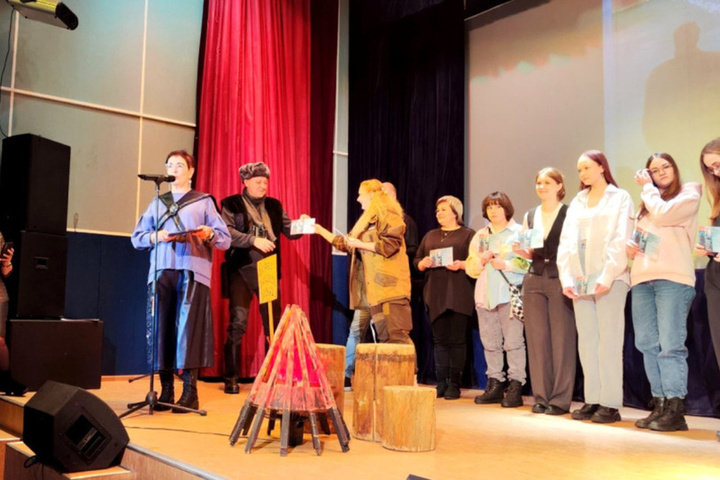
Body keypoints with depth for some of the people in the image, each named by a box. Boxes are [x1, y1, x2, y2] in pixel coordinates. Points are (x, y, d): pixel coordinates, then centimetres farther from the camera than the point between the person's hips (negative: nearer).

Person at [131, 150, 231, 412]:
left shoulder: (204, 201, 14)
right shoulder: (157, 203, 22)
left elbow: (225, 240, 7)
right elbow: (137, 237, 14)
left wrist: (210, 234, -14)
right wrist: (156, 236, -6)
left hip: (193, 270, -3)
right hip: (161, 271, 3)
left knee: (189, 327, -11)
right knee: (160, 327, -3)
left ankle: (190, 393, -10)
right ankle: (165, 390, 3)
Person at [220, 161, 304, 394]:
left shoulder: (274, 205, 14)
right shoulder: (231, 204, 2)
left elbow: (289, 231, 9)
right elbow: (227, 232, -11)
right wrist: (254, 240, -21)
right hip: (242, 270, -4)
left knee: (273, 323, 6)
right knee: (238, 322, -4)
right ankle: (230, 378, 5)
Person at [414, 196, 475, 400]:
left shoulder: (468, 234, 5)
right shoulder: (430, 236, 20)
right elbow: (416, 260, 18)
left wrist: (461, 265, -19)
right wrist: (423, 263, -3)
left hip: (458, 296, -4)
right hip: (435, 295, 5)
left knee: (457, 340, -3)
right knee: (440, 340, 5)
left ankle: (454, 385, 3)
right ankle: (441, 383, 10)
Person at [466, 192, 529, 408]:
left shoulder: (519, 232, 4)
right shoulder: (480, 235, 21)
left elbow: (529, 262, -7)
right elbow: (470, 267, 18)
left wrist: (506, 265, -14)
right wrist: (481, 260, -1)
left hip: (510, 294, -5)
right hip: (485, 295, 6)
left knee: (513, 341, -7)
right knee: (490, 342, 6)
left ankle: (515, 387, -2)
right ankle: (495, 385, 14)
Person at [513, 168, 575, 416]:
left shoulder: (570, 214, 1)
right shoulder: (530, 215, 15)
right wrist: (519, 250, -2)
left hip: (560, 280, -5)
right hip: (534, 280, 5)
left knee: (562, 339, -3)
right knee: (537, 338, 4)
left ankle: (560, 398, 4)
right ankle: (541, 396, 11)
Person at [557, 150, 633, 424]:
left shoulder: (619, 198, 4)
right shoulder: (577, 202, 18)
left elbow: (620, 241, -7)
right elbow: (566, 242, 10)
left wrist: (607, 277, -16)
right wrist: (567, 278, -1)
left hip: (609, 279, -5)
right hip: (581, 280, 5)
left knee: (608, 341, -6)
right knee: (587, 342, 4)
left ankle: (610, 404, -2)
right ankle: (592, 400, 9)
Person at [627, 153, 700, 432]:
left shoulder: (689, 195, 6)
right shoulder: (646, 205, 25)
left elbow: (662, 215, -11)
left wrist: (648, 188, 4)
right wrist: (629, 247, 3)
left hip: (673, 278, -6)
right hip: (642, 279, 6)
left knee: (670, 345, -11)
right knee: (647, 345, 3)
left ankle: (675, 411, -9)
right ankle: (660, 406, 8)